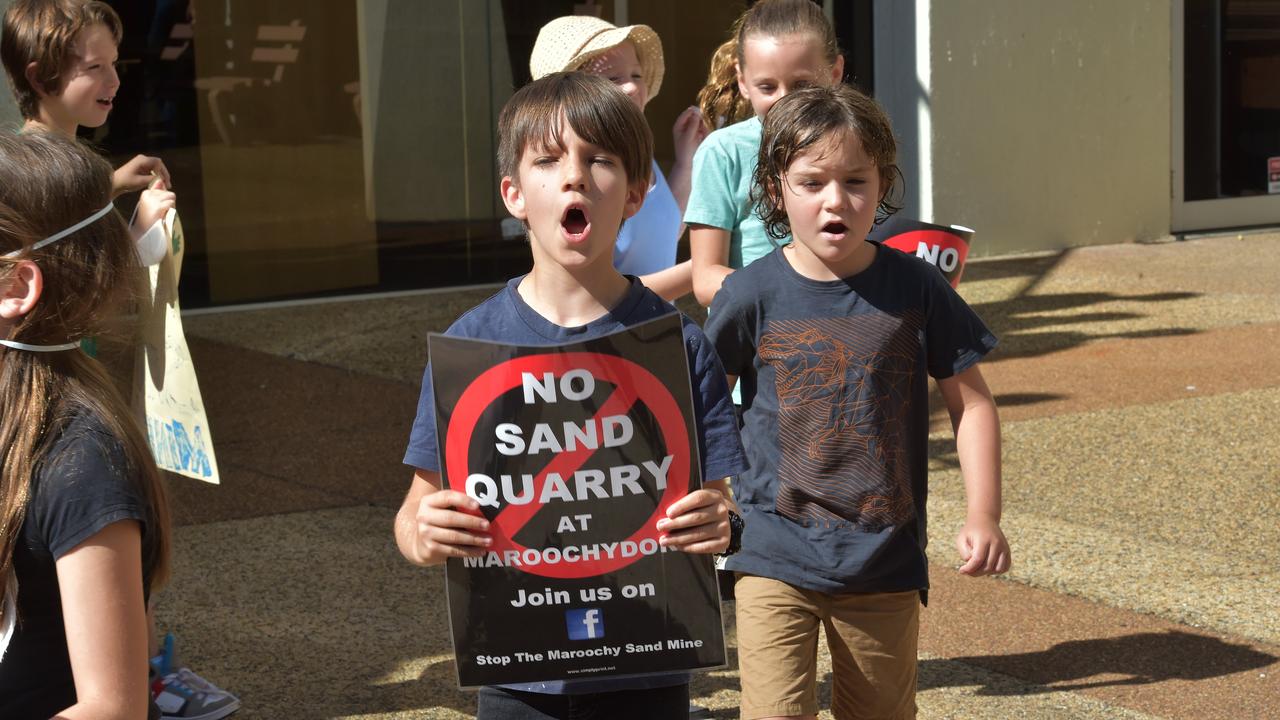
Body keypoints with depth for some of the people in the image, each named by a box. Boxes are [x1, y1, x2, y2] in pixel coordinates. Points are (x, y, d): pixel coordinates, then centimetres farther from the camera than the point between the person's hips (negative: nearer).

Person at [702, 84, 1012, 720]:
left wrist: (983, 516, -4)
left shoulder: (915, 287, -3)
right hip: (776, 554, -2)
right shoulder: (753, 296, -7)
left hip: (885, 563, 2)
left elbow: (971, 403, 4)